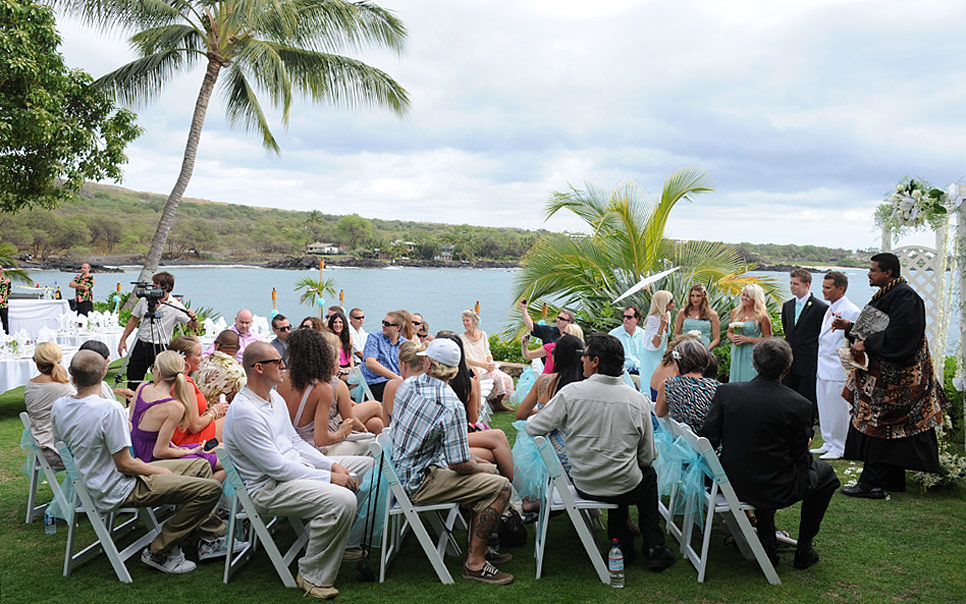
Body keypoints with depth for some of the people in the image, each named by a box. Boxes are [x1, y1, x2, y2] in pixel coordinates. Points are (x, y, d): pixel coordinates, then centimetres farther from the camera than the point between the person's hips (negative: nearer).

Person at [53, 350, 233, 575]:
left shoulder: (59, 407, -1)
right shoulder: (110, 409, -27)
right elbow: (124, 464, -24)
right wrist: (160, 471, -5)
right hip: (118, 491, -10)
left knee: (201, 466, 16)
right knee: (210, 488, -19)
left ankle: (211, 539, 19)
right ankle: (159, 553, -3)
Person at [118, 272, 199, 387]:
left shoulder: (175, 306, -7)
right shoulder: (145, 300, 3)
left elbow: (193, 325, -10)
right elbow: (134, 320, 15)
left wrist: (194, 319, -33)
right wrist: (123, 340, 13)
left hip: (160, 348, -3)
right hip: (141, 345, 4)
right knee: (132, 382, 8)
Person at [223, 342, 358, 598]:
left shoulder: (276, 399, 11)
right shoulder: (244, 412, -20)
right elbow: (277, 468, -21)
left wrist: (332, 465, 4)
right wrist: (328, 478, -18)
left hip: (297, 469, 10)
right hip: (268, 488, -10)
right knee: (342, 500, -27)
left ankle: (341, 544, 20)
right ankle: (312, 576, -12)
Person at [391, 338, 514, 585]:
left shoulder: (406, 386, 2)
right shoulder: (451, 407, -24)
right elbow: (458, 464, -23)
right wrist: (479, 468, 3)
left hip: (403, 469, 9)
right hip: (418, 483, -9)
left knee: (489, 470, 19)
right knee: (500, 487, -15)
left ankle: (477, 546, 25)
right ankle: (474, 562, -8)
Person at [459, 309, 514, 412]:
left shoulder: (483, 334, 10)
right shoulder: (462, 338, -5)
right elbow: (465, 359, -12)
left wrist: (490, 363, -7)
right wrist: (482, 364, -20)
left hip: (487, 367, 6)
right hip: (474, 369, -5)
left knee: (508, 379, -14)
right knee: (498, 377, -25)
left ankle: (498, 402, 1)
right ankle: (496, 403, -6)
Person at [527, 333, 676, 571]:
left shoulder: (570, 393, -16)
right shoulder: (638, 399, -11)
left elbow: (533, 428, -8)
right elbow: (648, 456, -2)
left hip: (584, 486, 1)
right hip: (627, 490, -1)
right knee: (649, 474, 33)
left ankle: (624, 546, 28)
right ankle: (654, 547, 26)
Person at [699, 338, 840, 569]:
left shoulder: (726, 392, -10)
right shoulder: (800, 405, -16)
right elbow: (800, 460, -7)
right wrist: (806, 449, 16)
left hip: (732, 483, 4)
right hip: (776, 491, -3)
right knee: (825, 473, 24)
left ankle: (766, 544, 33)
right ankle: (804, 550, 27)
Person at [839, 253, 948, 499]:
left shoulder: (904, 297, -16)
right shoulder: (886, 295, 15)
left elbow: (898, 335, -25)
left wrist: (867, 344, -20)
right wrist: (849, 327, 10)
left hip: (893, 375, -10)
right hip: (880, 372, 10)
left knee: (879, 426, -7)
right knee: (889, 430, 13)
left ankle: (871, 483, -3)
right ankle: (892, 481, 20)